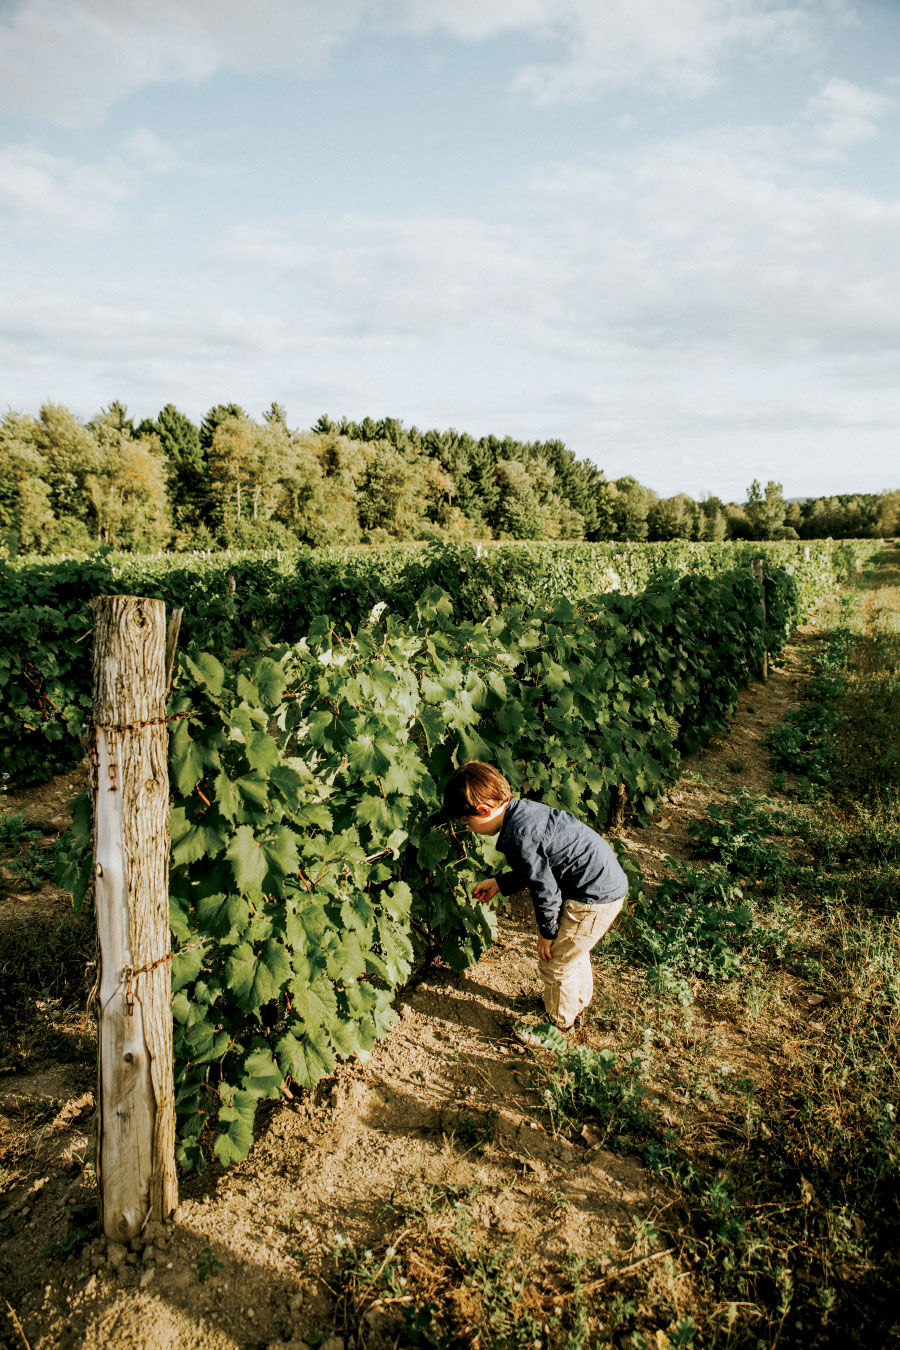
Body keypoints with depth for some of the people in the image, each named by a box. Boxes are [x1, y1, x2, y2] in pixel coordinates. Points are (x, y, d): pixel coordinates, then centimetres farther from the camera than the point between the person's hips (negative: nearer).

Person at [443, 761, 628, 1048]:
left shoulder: (518, 838, -26)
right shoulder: (523, 809, 4)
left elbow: (545, 889, -18)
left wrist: (547, 932, -2)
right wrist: (498, 883, 20)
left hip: (595, 897, -10)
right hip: (608, 881, 10)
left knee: (555, 962, 8)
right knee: (573, 952, 30)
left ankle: (558, 1024, 30)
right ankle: (577, 1004, 52)